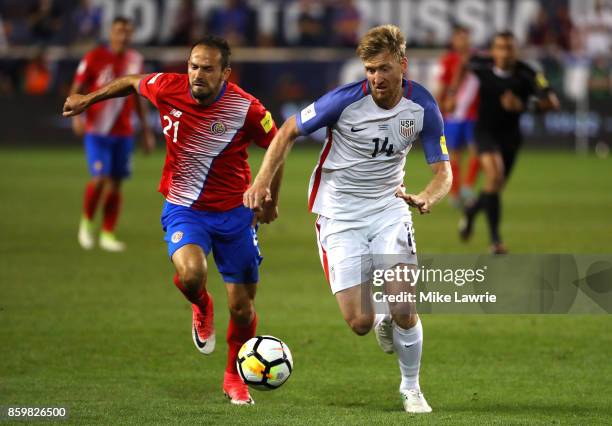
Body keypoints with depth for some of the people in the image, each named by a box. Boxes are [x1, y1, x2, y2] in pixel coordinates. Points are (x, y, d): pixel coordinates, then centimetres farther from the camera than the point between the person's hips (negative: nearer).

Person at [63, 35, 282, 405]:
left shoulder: (247, 108, -17)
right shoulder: (168, 89, -12)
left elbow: (275, 146, 1)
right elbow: (132, 82, 11)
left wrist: (271, 201, 7)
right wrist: (89, 99, 21)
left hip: (234, 212, 0)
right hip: (184, 209, 0)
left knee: (242, 308, 4)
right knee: (190, 273, -31)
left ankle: (234, 376, 33)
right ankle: (202, 306, 8)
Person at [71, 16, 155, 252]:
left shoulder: (135, 60, 8)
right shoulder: (94, 58, -6)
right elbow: (76, 90, -3)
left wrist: (146, 130, 16)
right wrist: (76, 115, -20)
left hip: (123, 133, 4)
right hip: (97, 132, -4)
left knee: (115, 184, 3)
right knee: (100, 179, -15)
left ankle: (108, 234, 13)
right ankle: (87, 221, 9)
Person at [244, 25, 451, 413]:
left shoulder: (423, 107, -10)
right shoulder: (345, 100, -19)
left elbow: (443, 169, -6)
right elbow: (289, 132, -6)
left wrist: (427, 197, -29)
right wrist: (264, 181, -17)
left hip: (389, 209, 2)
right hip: (340, 216, -2)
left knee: (404, 309, -13)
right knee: (360, 322, -10)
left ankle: (411, 388, 12)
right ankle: (383, 322, 29)